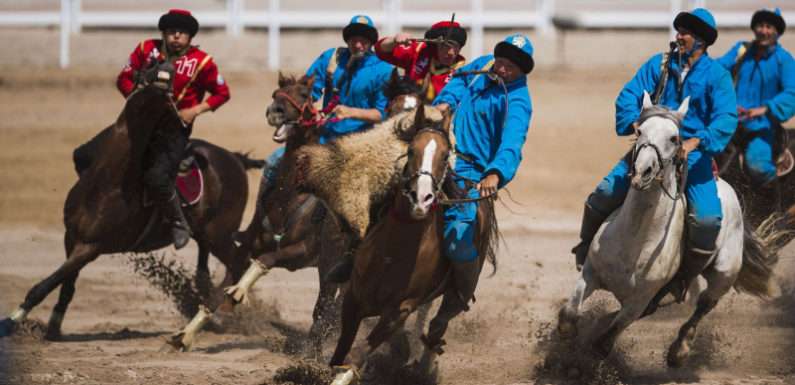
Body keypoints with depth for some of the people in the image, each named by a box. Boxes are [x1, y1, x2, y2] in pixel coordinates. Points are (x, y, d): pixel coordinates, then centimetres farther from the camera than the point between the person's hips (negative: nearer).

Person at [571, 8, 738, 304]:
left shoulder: (717, 76, -3)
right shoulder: (659, 65, 6)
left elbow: (726, 119, -15)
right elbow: (628, 96, 0)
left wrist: (697, 141, -32)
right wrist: (634, 121, -22)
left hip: (692, 153, -2)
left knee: (707, 221, -21)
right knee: (605, 194, -14)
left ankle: (683, 278, 4)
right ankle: (586, 247, 15)